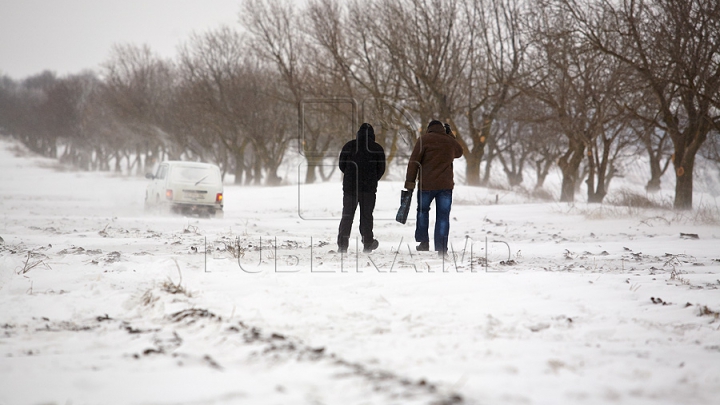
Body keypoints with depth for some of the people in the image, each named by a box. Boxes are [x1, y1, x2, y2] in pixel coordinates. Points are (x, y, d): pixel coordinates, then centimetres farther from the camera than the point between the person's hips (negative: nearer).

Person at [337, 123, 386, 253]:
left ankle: (342, 244, -1)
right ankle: (367, 244, 12)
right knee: (366, 215, 9)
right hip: (369, 188, -1)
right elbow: (381, 169, 4)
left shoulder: (349, 146, 2)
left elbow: (341, 165, 6)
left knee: (347, 215, 6)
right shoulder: (377, 149, 0)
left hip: (349, 187, 1)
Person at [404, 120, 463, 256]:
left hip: (426, 185, -2)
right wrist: (450, 135, 33)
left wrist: (410, 182, -5)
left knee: (423, 211, 18)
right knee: (443, 216, 4)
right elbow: (459, 152, 34)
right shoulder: (450, 141, 10)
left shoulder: (424, 139, -2)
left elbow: (414, 162, -7)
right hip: (446, 185, 2)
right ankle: (441, 248, 1)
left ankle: (423, 241, 12)